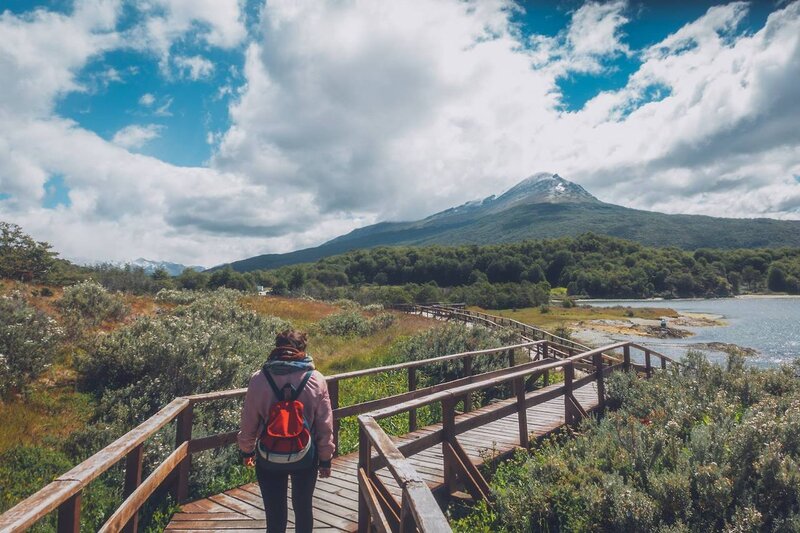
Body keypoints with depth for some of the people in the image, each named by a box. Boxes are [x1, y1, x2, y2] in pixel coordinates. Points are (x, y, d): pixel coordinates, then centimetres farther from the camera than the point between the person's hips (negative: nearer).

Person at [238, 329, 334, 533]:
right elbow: (325, 426, -7)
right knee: (303, 507, 21)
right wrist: (325, 459, 7)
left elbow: (248, 422, -3)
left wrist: (246, 450, 14)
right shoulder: (316, 380, -12)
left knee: (275, 512, 16)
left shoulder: (259, 379, -12)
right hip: (305, 458, 0)